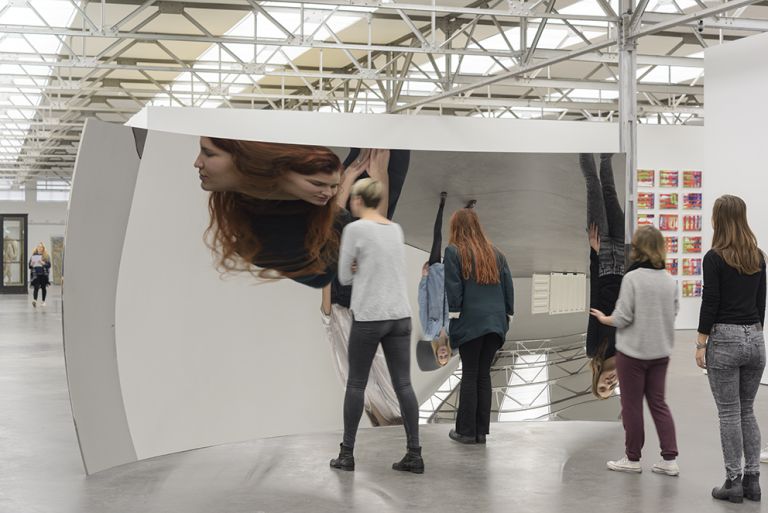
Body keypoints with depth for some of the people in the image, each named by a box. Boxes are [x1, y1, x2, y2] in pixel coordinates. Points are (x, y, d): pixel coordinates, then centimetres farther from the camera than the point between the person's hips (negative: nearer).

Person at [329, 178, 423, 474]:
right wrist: (363, 271, 8)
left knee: (356, 384, 6)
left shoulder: (355, 229, -11)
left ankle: (347, 454, 12)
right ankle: (414, 455, 1)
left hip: (369, 317, -5)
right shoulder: (396, 229, 11)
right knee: (403, 384, 4)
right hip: (400, 315, 5)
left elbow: (345, 276, -2)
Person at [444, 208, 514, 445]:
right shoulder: (495, 253, 14)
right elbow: (508, 286, 12)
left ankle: (467, 431, 4)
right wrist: (506, 315, 16)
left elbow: (453, 289, -7)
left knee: (469, 374, 2)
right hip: (495, 322, 4)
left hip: (471, 322, -4)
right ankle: (481, 430, 10)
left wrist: (452, 318, -4)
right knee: (484, 374, 9)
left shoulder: (454, 251, -1)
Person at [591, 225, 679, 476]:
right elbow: (673, 313, 9)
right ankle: (670, 459, 9)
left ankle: (633, 458, 16)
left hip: (632, 352, -5)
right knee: (658, 403, 13)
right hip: (660, 352, 5)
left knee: (632, 405, 7)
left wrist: (604, 318, 4)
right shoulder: (670, 280, 1)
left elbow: (622, 318, -15)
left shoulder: (632, 278, -16)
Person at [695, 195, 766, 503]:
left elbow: (710, 303, -12)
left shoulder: (715, 258, -11)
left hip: (725, 339, -6)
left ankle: (734, 482, 5)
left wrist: (701, 344, -7)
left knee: (729, 413, 1)